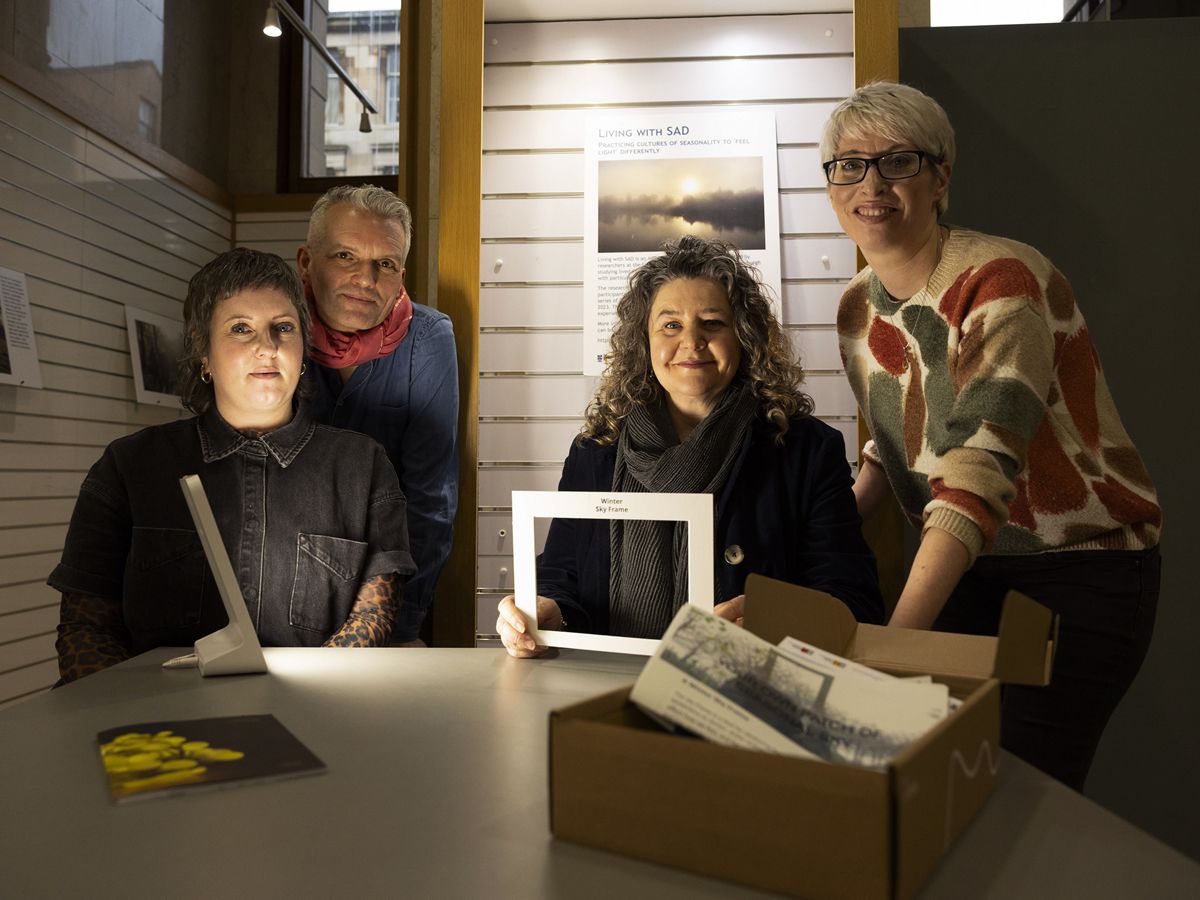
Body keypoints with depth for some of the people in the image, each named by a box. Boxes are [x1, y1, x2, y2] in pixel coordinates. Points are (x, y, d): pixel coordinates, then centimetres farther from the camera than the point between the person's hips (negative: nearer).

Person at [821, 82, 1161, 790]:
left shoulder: (1002, 281, -23)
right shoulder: (859, 308, 1)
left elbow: (980, 475, -33)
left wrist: (893, 639, -40)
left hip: (1081, 571, -6)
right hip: (964, 569, 6)